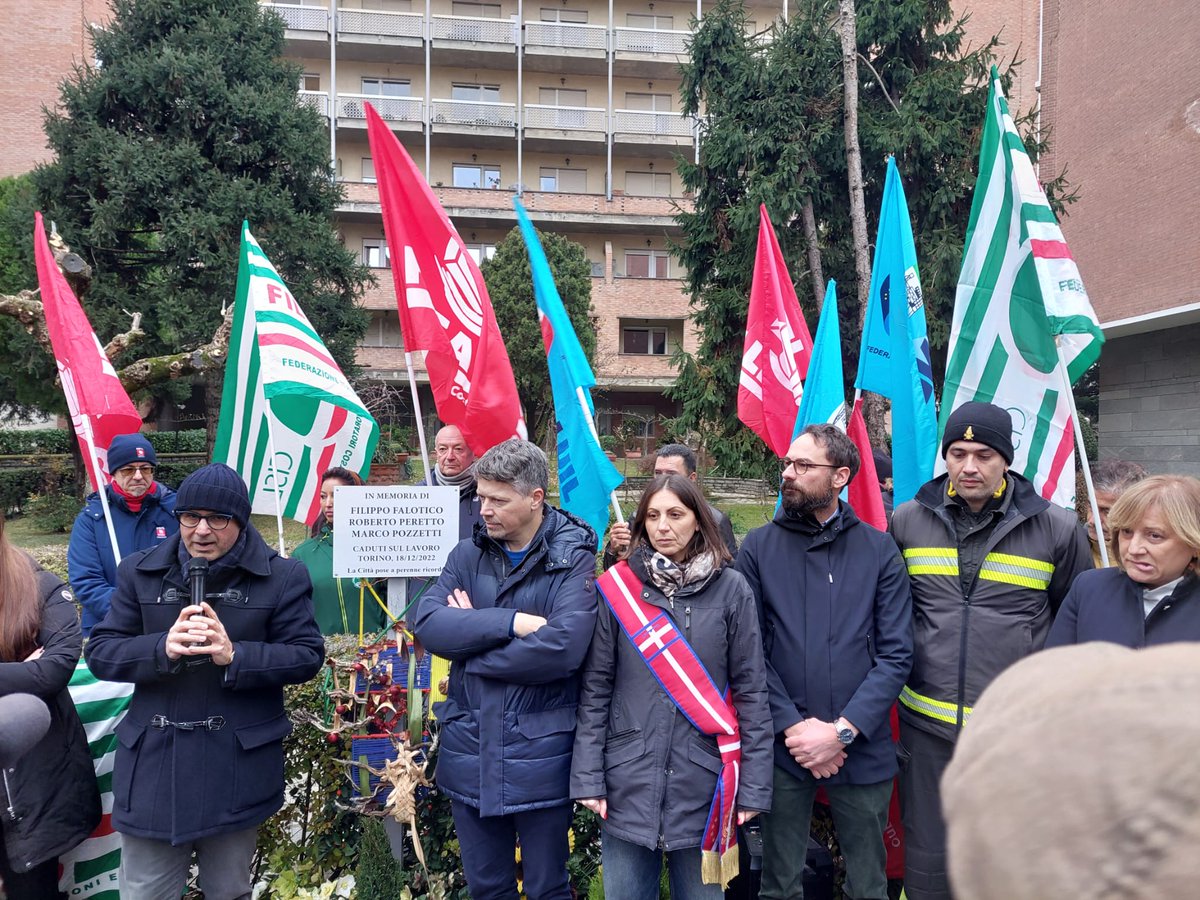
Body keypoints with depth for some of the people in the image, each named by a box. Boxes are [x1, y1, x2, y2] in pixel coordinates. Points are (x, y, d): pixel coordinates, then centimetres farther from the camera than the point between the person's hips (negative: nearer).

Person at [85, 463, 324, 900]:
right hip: (154, 765, 2)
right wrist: (162, 648, -19)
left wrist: (235, 656, -21)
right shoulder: (140, 572, 4)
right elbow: (99, 652, 0)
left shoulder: (282, 576, -4)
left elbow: (307, 656, -6)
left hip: (236, 767, -1)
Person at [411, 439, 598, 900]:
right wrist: (510, 622, -21)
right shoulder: (467, 555, 3)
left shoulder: (573, 559, -11)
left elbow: (563, 647, -24)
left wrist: (469, 635, -14)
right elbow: (426, 624, -10)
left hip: (540, 756, -4)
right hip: (469, 753, 4)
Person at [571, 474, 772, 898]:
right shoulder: (618, 586, -3)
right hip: (628, 778, 1)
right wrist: (588, 775, -4)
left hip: (703, 779, 0)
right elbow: (595, 687, -1)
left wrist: (753, 784, -3)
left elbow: (751, 689, -2)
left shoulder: (730, 588, -4)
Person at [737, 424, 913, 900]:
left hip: (862, 749, 1)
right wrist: (793, 725, -14)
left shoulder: (879, 550, 0)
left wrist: (841, 730, -13)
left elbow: (896, 654, -4)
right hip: (782, 748, 0)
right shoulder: (758, 547, -1)